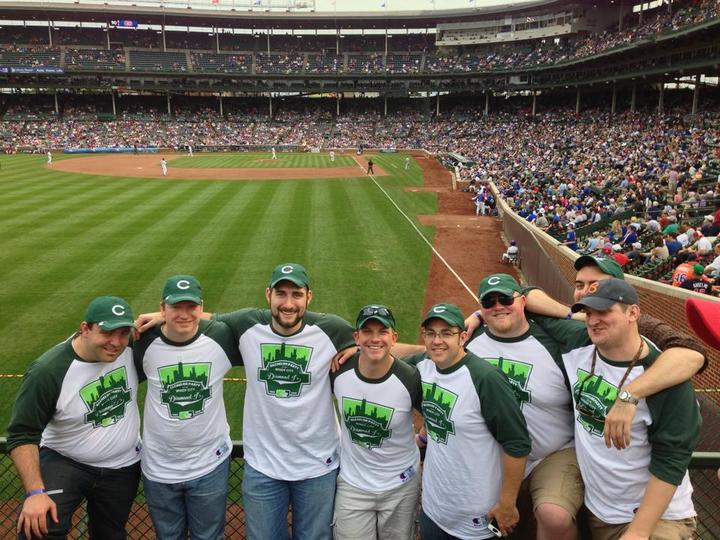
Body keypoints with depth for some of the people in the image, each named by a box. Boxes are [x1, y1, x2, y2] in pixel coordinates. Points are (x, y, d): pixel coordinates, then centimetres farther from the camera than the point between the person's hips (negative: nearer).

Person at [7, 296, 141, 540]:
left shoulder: (132, 347, -16)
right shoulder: (47, 371, -26)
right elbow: (22, 435, -20)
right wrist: (35, 492, -28)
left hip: (123, 467, 3)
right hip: (64, 462, -3)